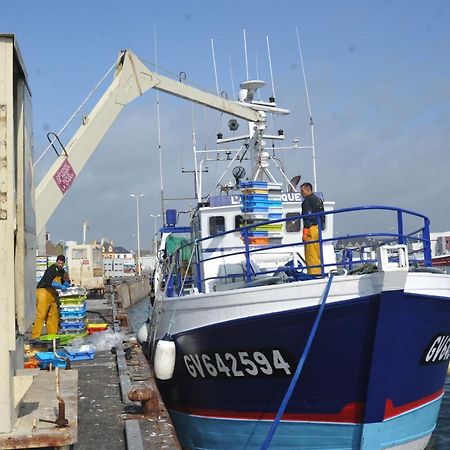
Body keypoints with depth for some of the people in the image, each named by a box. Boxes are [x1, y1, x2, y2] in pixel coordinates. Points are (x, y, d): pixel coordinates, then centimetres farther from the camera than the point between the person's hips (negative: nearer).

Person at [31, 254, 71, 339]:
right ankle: (35, 336, -12)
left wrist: (66, 283, 0)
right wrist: (60, 286, -31)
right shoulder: (51, 269, -14)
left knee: (54, 314, 8)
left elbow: (65, 281, 23)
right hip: (43, 291, -9)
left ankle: (52, 334, 15)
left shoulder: (62, 271, 14)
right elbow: (48, 282, -26)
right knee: (41, 315, -12)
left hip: (52, 293, 9)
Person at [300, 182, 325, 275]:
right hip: (319, 228, 9)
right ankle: (319, 272, 16)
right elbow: (322, 216, 21)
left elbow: (308, 217, -17)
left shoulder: (307, 201, -9)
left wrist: (305, 232, -17)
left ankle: (313, 273, -9)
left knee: (310, 254, -7)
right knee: (318, 253, 12)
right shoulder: (318, 200, 18)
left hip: (311, 228, -9)